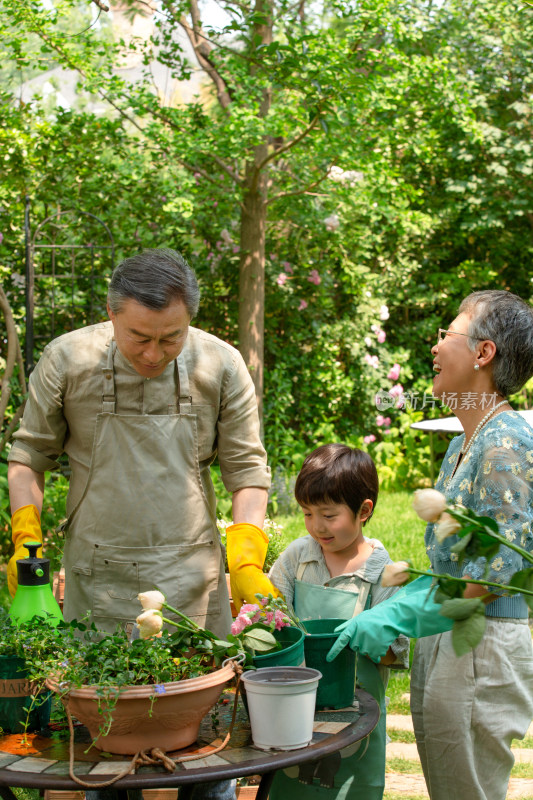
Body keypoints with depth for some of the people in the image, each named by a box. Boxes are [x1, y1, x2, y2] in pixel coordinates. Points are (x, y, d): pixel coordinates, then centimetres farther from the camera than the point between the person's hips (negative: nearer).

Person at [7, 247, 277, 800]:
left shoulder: (221, 367, -2)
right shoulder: (67, 360, -3)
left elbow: (246, 468, 3)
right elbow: (28, 454, 8)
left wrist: (248, 561, -8)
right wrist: (25, 537, -4)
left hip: (191, 577, 1)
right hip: (97, 577, 0)